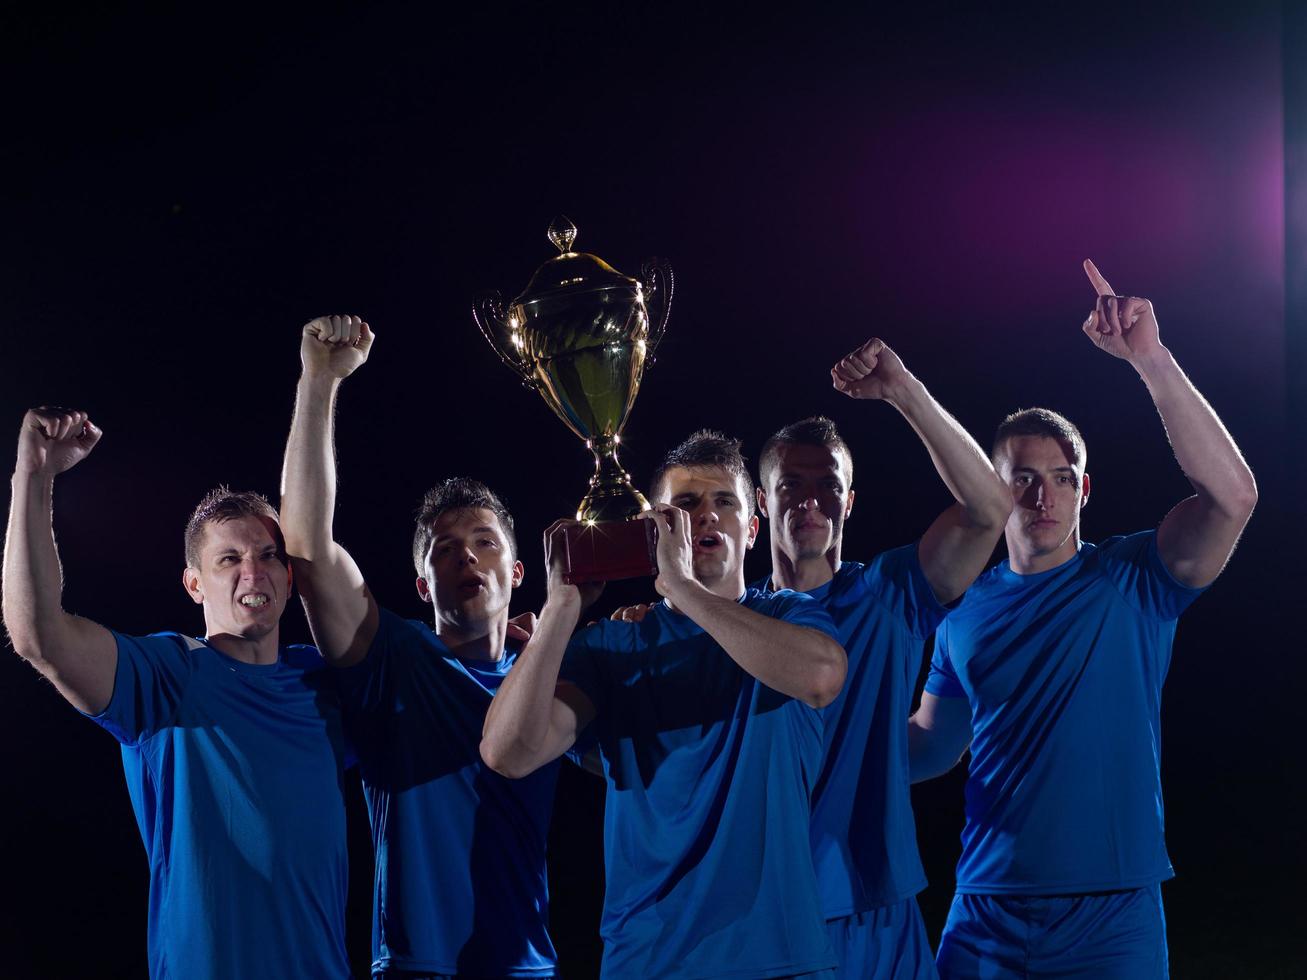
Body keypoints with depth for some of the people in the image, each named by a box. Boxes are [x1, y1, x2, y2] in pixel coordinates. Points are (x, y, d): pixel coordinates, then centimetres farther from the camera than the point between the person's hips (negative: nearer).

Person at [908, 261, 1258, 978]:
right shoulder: (967, 608, 9)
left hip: (1113, 919, -3)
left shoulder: (1132, 581, -2)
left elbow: (1231, 496, -18)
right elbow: (932, 744, 18)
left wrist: (1149, 358, -25)